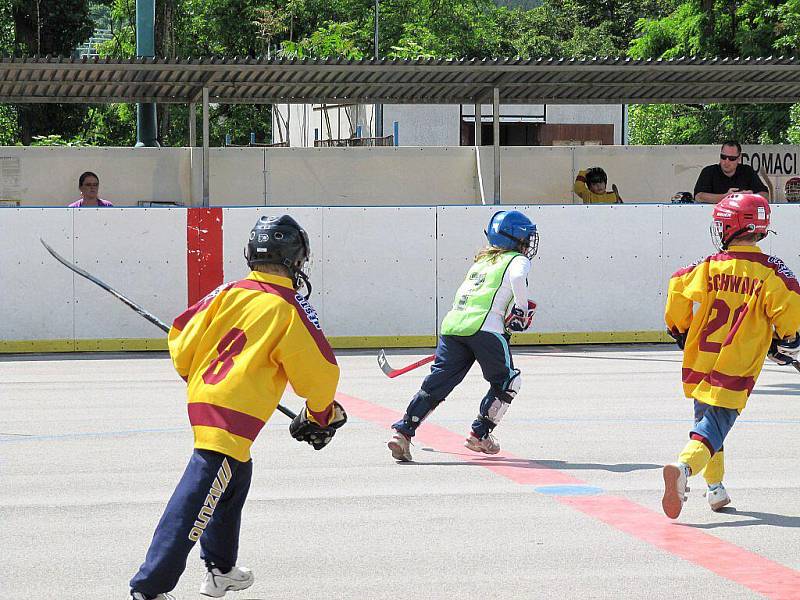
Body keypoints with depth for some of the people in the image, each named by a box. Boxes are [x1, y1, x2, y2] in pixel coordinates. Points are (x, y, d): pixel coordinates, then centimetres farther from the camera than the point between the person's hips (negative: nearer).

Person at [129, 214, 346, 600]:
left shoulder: (228, 292, 7)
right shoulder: (290, 309, -7)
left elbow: (181, 341, 10)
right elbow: (318, 373, -4)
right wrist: (321, 414, 15)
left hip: (201, 398, 7)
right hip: (234, 413, -7)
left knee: (235, 476, 27)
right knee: (196, 497, -10)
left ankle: (220, 569, 37)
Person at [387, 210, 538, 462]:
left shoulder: (482, 260, 31)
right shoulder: (518, 260, 8)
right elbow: (517, 277, -15)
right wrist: (523, 310, -4)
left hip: (452, 324, 6)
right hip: (484, 328, -6)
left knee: (436, 384, 7)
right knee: (506, 382, 11)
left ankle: (402, 431, -3)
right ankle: (479, 435, 9)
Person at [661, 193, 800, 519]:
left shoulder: (710, 266, -1)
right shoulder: (770, 270, -5)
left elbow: (678, 293, -7)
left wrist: (680, 333, 12)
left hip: (700, 360, 3)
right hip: (737, 368, -3)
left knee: (708, 418, 23)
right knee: (713, 428, -6)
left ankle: (715, 489, 29)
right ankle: (683, 467, -34)